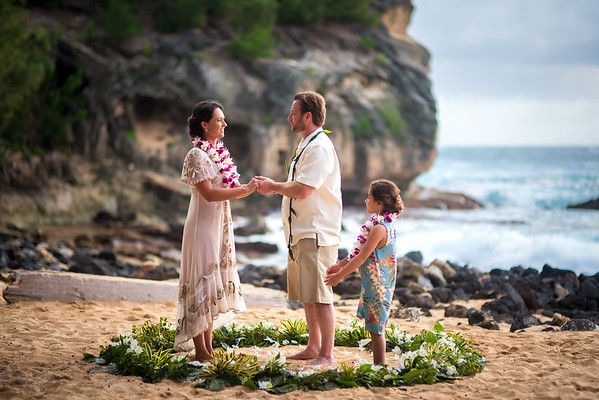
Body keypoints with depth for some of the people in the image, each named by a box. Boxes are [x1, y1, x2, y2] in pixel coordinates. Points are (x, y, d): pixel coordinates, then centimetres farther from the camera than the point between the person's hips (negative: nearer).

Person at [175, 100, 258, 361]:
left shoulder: (219, 152, 13)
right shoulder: (197, 155, -13)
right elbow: (209, 193, -20)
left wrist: (249, 187, -3)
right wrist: (244, 190, -19)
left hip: (219, 225, 9)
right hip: (203, 226, -9)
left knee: (214, 284, 11)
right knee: (203, 282, -5)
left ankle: (208, 347, 18)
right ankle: (201, 352, -1)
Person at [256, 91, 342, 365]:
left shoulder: (320, 148, -16)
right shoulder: (306, 145, 18)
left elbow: (302, 189, -23)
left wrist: (274, 187, -9)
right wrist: (273, 186, 11)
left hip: (316, 234, -11)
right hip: (301, 232, 11)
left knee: (319, 295, -7)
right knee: (307, 295, 16)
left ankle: (327, 354, -3)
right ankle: (313, 348, 26)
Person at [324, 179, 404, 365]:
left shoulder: (379, 228, -21)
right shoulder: (385, 224, 10)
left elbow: (362, 257, -20)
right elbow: (360, 251, 17)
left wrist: (340, 276, -13)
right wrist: (341, 264, 17)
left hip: (377, 285, -10)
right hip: (375, 284, 10)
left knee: (375, 328, -3)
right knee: (375, 327, 15)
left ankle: (379, 366, 3)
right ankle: (378, 364, 21)